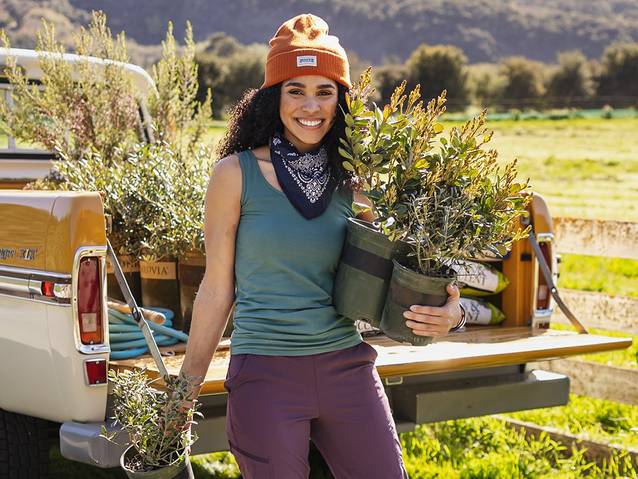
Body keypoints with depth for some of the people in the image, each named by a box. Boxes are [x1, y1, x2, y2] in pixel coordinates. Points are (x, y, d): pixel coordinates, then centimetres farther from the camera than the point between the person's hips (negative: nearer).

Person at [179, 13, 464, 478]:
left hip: (348, 369, 3)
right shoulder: (237, 173, -4)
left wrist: (445, 313, -9)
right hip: (266, 375, -3)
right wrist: (186, 388, 4)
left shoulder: (351, 181, 4)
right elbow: (217, 288, 1)